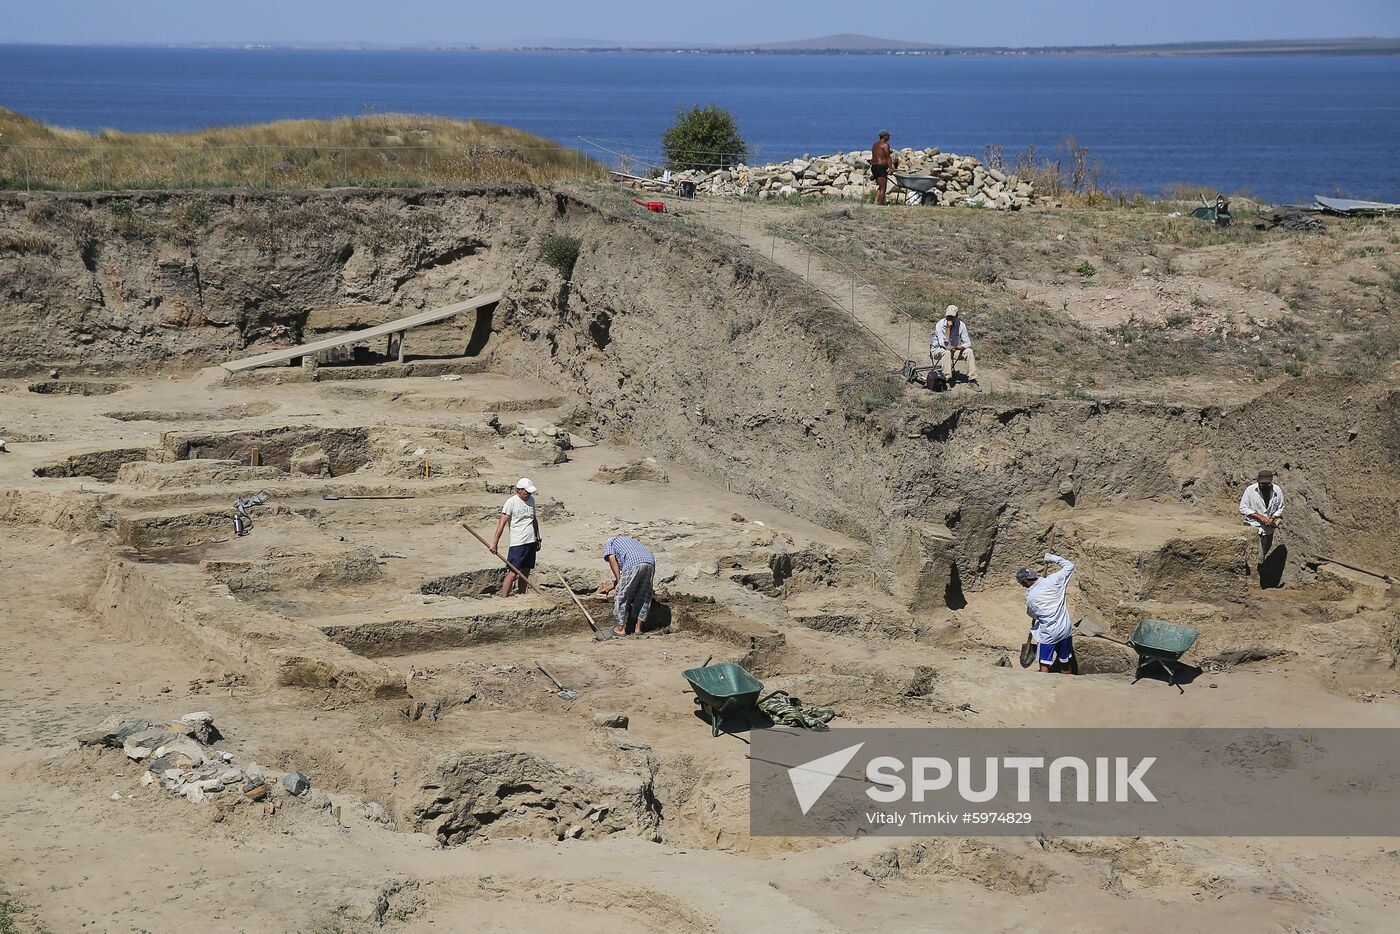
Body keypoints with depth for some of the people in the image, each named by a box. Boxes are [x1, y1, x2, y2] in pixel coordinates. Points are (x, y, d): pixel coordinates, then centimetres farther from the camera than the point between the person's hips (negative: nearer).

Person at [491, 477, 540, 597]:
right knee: (512, 573, -11)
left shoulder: (531, 500, 11)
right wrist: (495, 543, -15)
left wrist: (538, 539, 24)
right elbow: (502, 524, -12)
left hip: (531, 542, 7)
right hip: (517, 543, -7)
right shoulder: (511, 502, -10)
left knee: (525, 573, 11)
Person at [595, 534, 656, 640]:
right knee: (644, 596, 18)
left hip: (633, 564, -6)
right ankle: (639, 627, 22)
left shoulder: (610, 542, 26)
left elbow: (612, 559, 5)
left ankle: (620, 628, 12)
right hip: (650, 562, 6)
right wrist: (612, 585, 41)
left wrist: (618, 581, 4)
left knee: (622, 596, 7)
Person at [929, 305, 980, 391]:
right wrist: (948, 328, -34)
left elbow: (968, 343, -12)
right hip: (938, 350, -3)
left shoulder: (961, 325, -12)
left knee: (969, 351, -20)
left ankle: (972, 380, -16)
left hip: (954, 349, 3)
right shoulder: (939, 325, -21)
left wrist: (960, 347, -33)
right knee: (947, 352, -37)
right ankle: (947, 380, -31)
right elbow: (943, 344, -31)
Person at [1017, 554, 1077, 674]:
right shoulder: (1053, 580, -9)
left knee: (1044, 664, 8)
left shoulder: (1029, 597, -13)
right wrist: (1053, 558, 12)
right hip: (1065, 630, 4)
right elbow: (1069, 566, 3)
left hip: (1048, 634, -4)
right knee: (1065, 663, 18)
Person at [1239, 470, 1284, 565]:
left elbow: (1280, 508, 9)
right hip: (1254, 526, -4)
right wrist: (1259, 517, -18)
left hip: (1269, 528, 4)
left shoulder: (1277, 490, -2)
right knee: (1258, 559, -15)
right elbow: (1243, 509, -9)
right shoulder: (1250, 490, -11)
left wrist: (1273, 518, -11)